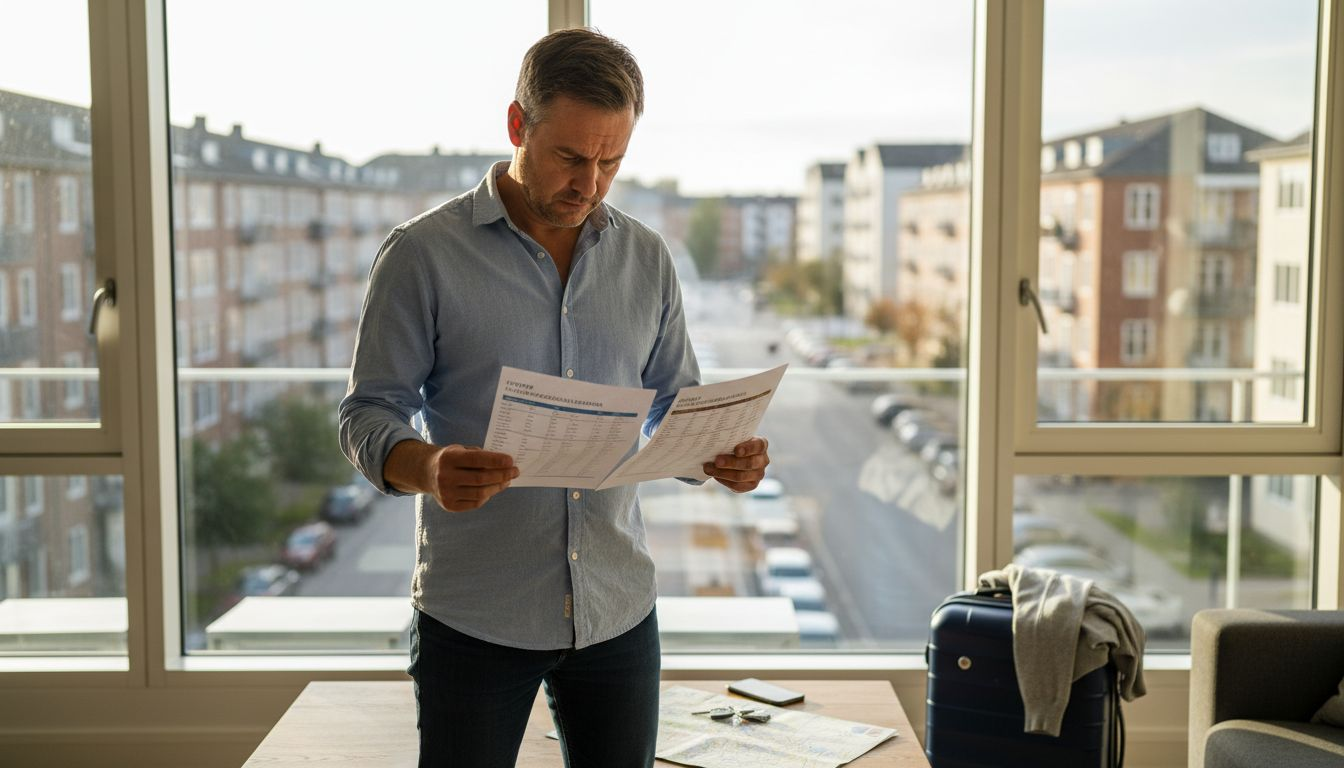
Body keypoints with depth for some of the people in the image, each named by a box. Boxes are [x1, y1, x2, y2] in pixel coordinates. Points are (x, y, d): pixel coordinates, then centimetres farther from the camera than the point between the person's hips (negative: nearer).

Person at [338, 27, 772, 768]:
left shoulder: (647, 259, 7)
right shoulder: (422, 253, -6)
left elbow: (678, 408, 13)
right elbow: (367, 414, -6)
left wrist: (724, 455, -10)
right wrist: (427, 470, -27)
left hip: (619, 615, 4)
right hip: (473, 618, -3)